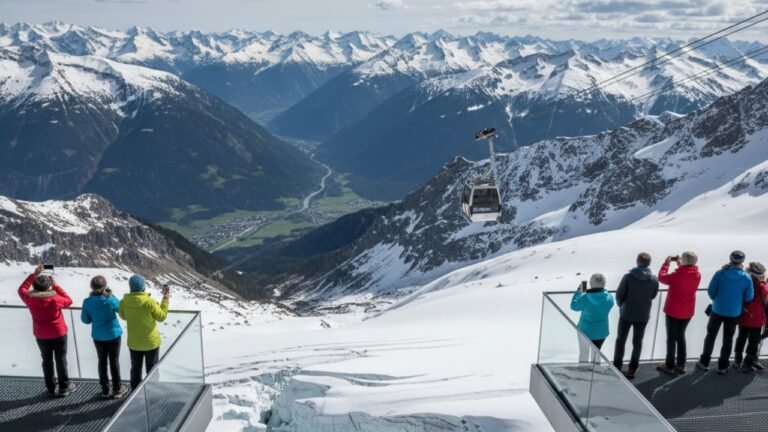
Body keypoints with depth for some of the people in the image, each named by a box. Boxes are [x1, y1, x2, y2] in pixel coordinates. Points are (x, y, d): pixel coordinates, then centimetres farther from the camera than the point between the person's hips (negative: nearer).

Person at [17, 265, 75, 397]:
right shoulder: (55, 299, -23)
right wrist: (56, 286, -8)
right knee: (61, 360, 8)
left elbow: (22, 289, 8)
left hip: (41, 336, 3)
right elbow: (69, 301, -4)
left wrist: (34, 274, 6)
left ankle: (51, 389, 22)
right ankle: (64, 387, 17)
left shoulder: (30, 298, -13)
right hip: (58, 334, -3)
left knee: (47, 360, 15)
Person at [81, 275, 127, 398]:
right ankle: (117, 389, 20)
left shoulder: (87, 302, -13)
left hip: (98, 336, 2)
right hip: (114, 334, -2)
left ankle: (105, 390, 24)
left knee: (102, 362, 16)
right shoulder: (110, 300, -19)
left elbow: (85, 320, -3)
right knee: (114, 361, 11)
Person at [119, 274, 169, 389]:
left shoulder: (124, 302, -12)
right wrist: (165, 300, -3)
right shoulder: (149, 302, -24)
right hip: (151, 341, -3)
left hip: (134, 342, 3)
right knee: (152, 369, 14)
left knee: (135, 369, 20)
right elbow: (161, 316, -11)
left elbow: (123, 316, 8)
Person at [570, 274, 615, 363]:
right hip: (601, 331, 3)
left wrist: (579, 291, 0)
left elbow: (573, 306, -7)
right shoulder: (609, 298, -15)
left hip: (586, 330, -3)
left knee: (584, 354, 18)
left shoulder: (585, 298, -25)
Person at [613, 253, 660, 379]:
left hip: (626, 314, -2)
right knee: (637, 342, 16)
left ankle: (617, 367, 20)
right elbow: (653, 296, 3)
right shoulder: (654, 280, -10)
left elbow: (619, 295, -11)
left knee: (621, 340, 15)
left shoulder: (628, 277, -18)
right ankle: (632, 369, 20)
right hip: (643, 316, 2)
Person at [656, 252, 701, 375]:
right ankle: (681, 365, 23)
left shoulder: (677, 275, -24)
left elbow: (662, 277, -9)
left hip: (673, 311, -5)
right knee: (681, 336, 19)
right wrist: (680, 265, 10)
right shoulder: (697, 275, -8)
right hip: (688, 312, 5)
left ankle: (670, 366, 11)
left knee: (671, 338, 6)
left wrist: (667, 262, 1)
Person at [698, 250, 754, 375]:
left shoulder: (720, 273, -15)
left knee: (711, 336, 15)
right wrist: (738, 302, 15)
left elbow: (711, 291, -9)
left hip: (718, 310, -1)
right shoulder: (747, 278, -12)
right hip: (734, 313, 1)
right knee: (728, 339, 14)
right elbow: (749, 297, -6)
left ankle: (704, 362, 20)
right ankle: (722, 367, 21)